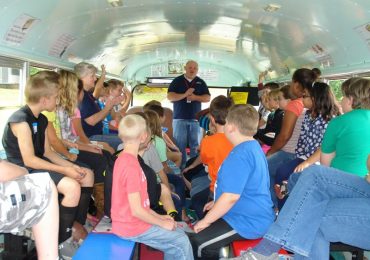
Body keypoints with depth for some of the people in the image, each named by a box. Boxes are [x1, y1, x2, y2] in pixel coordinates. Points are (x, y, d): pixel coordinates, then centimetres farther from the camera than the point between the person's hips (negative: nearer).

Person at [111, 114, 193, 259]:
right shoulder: (131, 166, -24)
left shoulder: (123, 159, 5)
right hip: (132, 227, -9)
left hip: (127, 222, 9)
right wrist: (162, 223, -10)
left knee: (177, 234, 16)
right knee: (182, 243, -1)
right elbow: (137, 210, -23)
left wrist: (159, 217, 10)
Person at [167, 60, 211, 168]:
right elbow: (169, 96, -5)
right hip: (180, 118, -2)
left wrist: (195, 97, -12)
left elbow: (208, 98, 5)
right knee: (180, 145, -2)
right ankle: (181, 168, 3)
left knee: (195, 145, 3)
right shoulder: (177, 81, 5)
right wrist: (185, 95, -17)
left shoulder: (201, 82, 11)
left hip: (195, 118, 2)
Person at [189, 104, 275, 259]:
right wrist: (217, 203, 21)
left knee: (197, 244, -11)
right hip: (254, 215, 10)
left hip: (248, 222, -10)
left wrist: (206, 221, -16)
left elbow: (231, 197, -28)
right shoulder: (253, 147, 9)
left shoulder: (240, 155, -24)